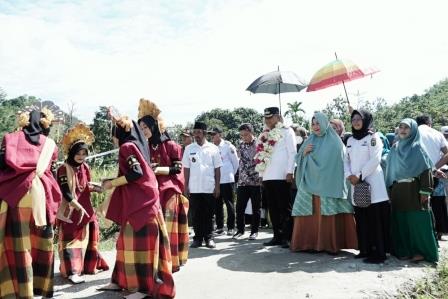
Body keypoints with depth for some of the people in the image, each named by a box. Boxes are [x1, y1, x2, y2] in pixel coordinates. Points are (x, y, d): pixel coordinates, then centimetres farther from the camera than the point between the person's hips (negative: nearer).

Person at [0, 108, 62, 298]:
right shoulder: (50, 144, 14)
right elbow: (50, 170, 12)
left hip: (15, 193, -1)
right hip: (40, 195, 1)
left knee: (18, 243, 2)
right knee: (41, 242, 10)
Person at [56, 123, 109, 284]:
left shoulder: (85, 167, 5)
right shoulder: (64, 169, -14)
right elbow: (65, 191, -19)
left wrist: (98, 188, -4)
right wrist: (77, 205, -23)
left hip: (84, 207, 7)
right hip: (70, 209, -7)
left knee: (84, 236, 15)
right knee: (71, 238, -3)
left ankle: (86, 266, 28)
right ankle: (72, 271, 0)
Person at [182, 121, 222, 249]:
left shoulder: (213, 148, 1)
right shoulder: (189, 149, 5)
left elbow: (217, 169, 2)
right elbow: (186, 169, 6)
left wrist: (217, 186, -2)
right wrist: (186, 186, 1)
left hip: (209, 188, -1)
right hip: (194, 188, 1)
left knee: (208, 214, 6)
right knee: (196, 214, 6)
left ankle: (209, 238, 15)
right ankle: (198, 238, 15)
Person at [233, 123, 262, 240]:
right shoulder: (241, 146, 8)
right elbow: (241, 162, 9)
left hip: (256, 181, -3)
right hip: (242, 181, 4)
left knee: (256, 208, 6)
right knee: (240, 207, 6)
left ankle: (254, 231, 18)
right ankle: (240, 229, 21)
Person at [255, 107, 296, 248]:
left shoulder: (286, 131, 1)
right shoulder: (265, 135, 19)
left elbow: (292, 153, -7)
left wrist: (290, 172, -15)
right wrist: (261, 174, 14)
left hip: (282, 176, -7)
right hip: (267, 177, 7)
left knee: (285, 208, -1)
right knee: (273, 208, 9)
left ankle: (288, 237, 4)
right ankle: (277, 236, 17)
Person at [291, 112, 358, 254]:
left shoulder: (334, 141, 1)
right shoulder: (310, 140, 15)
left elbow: (338, 163, -6)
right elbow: (298, 160, 14)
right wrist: (304, 152, -6)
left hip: (328, 185, -4)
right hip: (310, 183, 4)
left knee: (328, 214, -5)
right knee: (310, 214, 1)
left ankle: (330, 244, 5)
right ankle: (310, 243, 9)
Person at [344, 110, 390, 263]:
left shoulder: (373, 137, -1)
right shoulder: (350, 140, 17)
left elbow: (375, 160, -11)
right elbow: (346, 160, 15)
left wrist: (359, 176, -13)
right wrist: (349, 175, -4)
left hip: (372, 183, -5)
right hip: (356, 184, 6)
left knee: (375, 219, -6)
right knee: (361, 219, 7)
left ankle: (379, 253, -1)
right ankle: (365, 249, 15)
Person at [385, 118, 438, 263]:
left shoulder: (417, 148, -1)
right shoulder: (394, 149, 12)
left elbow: (426, 170, -7)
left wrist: (425, 191, -14)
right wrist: (390, 191, 9)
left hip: (414, 191, -4)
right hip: (397, 192, 5)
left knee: (417, 221, -1)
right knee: (400, 221, 6)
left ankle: (421, 251, 10)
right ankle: (404, 250, 15)